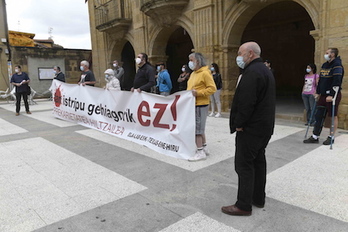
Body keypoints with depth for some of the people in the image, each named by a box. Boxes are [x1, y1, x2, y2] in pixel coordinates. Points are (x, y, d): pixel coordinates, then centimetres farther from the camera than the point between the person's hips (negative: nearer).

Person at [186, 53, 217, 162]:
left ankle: (200, 152, 3)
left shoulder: (205, 73, -12)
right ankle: (204, 148, 27)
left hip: (200, 105, -9)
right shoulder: (193, 73, 15)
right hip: (193, 104, 9)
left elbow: (212, 88, -17)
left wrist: (198, 93, -22)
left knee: (197, 129, -5)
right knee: (200, 128, 15)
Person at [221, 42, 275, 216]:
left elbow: (246, 102, -26)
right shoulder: (265, 70, 16)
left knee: (244, 165, -3)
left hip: (251, 128, -11)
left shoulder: (252, 72, -18)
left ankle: (243, 205, 6)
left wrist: (239, 123, -15)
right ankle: (258, 198, 29)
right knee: (258, 161, 17)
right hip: (265, 126, 11)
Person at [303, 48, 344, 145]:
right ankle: (315, 137, 11)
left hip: (333, 95, -8)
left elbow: (336, 82, -21)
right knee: (319, 115, 6)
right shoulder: (324, 65, 13)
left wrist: (331, 95, -25)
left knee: (333, 116, 4)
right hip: (323, 95, 8)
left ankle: (331, 137, 15)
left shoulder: (337, 66, -13)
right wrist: (318, 92, 14)